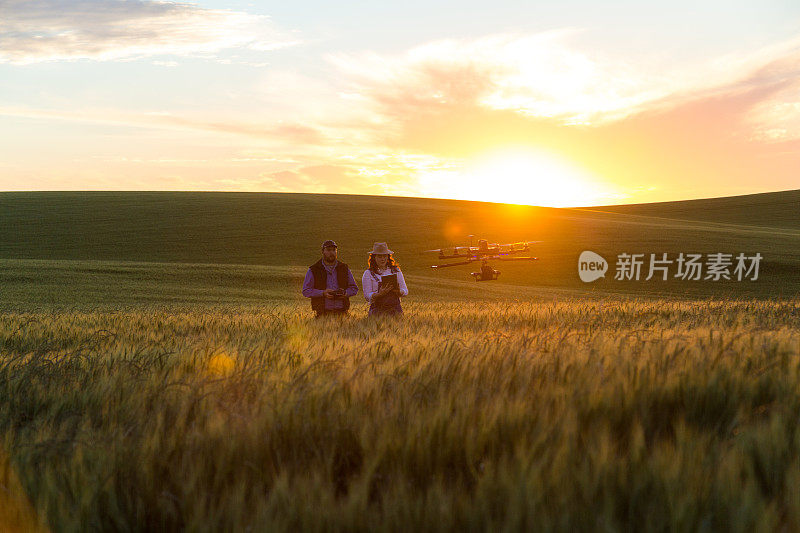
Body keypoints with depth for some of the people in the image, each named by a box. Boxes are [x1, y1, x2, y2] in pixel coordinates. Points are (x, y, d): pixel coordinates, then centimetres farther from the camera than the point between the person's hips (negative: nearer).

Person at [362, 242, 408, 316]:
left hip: (395, 309, 3)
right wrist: (380, 294, -21)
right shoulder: (368, 273, 4)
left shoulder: (396, 271, 12)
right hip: (378, 310, -3)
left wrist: (399, 292, -13)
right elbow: (367, 296, -3)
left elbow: (405, 291, 10)